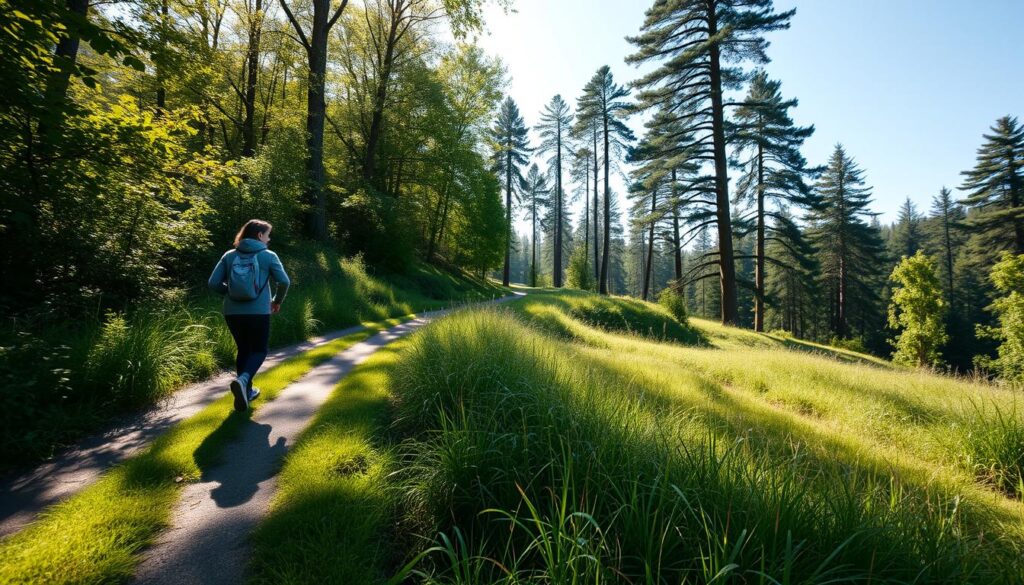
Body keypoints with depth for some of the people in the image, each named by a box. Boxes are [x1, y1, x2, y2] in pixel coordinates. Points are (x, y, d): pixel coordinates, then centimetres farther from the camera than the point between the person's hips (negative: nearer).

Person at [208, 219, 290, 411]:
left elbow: (213, 283, 3)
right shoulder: (268, 256, -2)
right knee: (259, 350, 11)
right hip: (258, 313, -4)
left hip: (232, 313, 4)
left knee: (243, 350, 20)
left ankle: (246, 390, 27)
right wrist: (277, 301, 9)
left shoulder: (229, 255, 7)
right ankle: (242, 380, -16)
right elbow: (284, 282, -8)